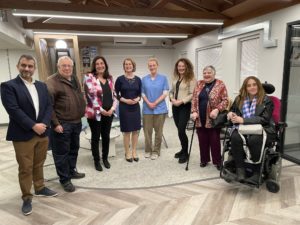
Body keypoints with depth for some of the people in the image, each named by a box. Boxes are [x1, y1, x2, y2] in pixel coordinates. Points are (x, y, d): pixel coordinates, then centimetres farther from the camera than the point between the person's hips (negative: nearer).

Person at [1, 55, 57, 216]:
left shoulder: (42, 86, 10)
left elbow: (48, 106, 5)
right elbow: (13, 110, -16)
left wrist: (44, 124, -11)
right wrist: (33, 126, -19)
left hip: (42, 133, 5)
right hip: (23, 135, -5)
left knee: (38, 165, 19)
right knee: (25, 168, 7)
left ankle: (40, 188, 37)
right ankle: (27, 198, 22)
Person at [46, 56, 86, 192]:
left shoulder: (75, 79, 12)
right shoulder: (52, 82, -13)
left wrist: (82, 113, 15)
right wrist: (55, 123, -19)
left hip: (76, 122, 8)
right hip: (62, 124, -8)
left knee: (74, 149, 20)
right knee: (62, 152, 5)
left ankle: (71, 171, 38)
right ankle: (64, 179, 19)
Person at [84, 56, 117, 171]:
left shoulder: (109, 78, 10)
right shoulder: (89, 77, -7)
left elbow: (113, 95, 10)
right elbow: (91, 96, -14)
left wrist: (112, 109, -5)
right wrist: (101, 110, -15)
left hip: (109, 113, 5)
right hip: (95, 113, -4)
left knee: (106, 136, 13)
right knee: (96, 137, 7)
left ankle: (105, 158, 30)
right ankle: (96, 160, 23)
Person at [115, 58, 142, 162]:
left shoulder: (138, 79, 5)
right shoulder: (120, 79, -3)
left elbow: (140, 93, 9)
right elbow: (116, 94, -2)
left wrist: (137, 99, -11)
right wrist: (125, 100, -15)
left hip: (136, 107, 3)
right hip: (124, 107, -3)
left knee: (136, 130, 7)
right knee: (126, 131, 4)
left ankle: (134, 151, 23)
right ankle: (127, 152, 19)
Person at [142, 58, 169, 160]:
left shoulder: (163, 78, 2)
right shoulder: (144, 79, 7)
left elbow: (165, 93, -4)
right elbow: (142, 93, 5)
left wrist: (155, 103, -12)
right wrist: (149, 103, -11)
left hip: (160, 108, -1)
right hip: (147, 109, 1)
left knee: (158, 131, 5)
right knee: (147, 131, 6)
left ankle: (156, 151, 18)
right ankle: (147, 150, 21)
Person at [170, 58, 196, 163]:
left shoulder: (191, 79, -9)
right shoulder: (175, 78, 11)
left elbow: (192, 94, -14)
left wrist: (181, 101, -20)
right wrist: (172, 99, -5)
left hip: (185, 107, -6)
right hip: (175, 107, 7)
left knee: (181, 130, -9)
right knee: (179, 130, 14)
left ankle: (185, 153, 10)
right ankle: (183, 149, 32)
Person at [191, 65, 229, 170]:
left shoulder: (220, 84, -4)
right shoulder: (199, 84, 9)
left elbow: (225, 100, -7)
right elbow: (194, 99, 8)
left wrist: (217, 110, -21)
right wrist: (194, 112, -4)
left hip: (213, 119, -4)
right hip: (200, 119, 4)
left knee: (214, 140, 4)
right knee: (203, 140, 12)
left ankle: (217, 161, 19)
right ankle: (204, 159, 27)